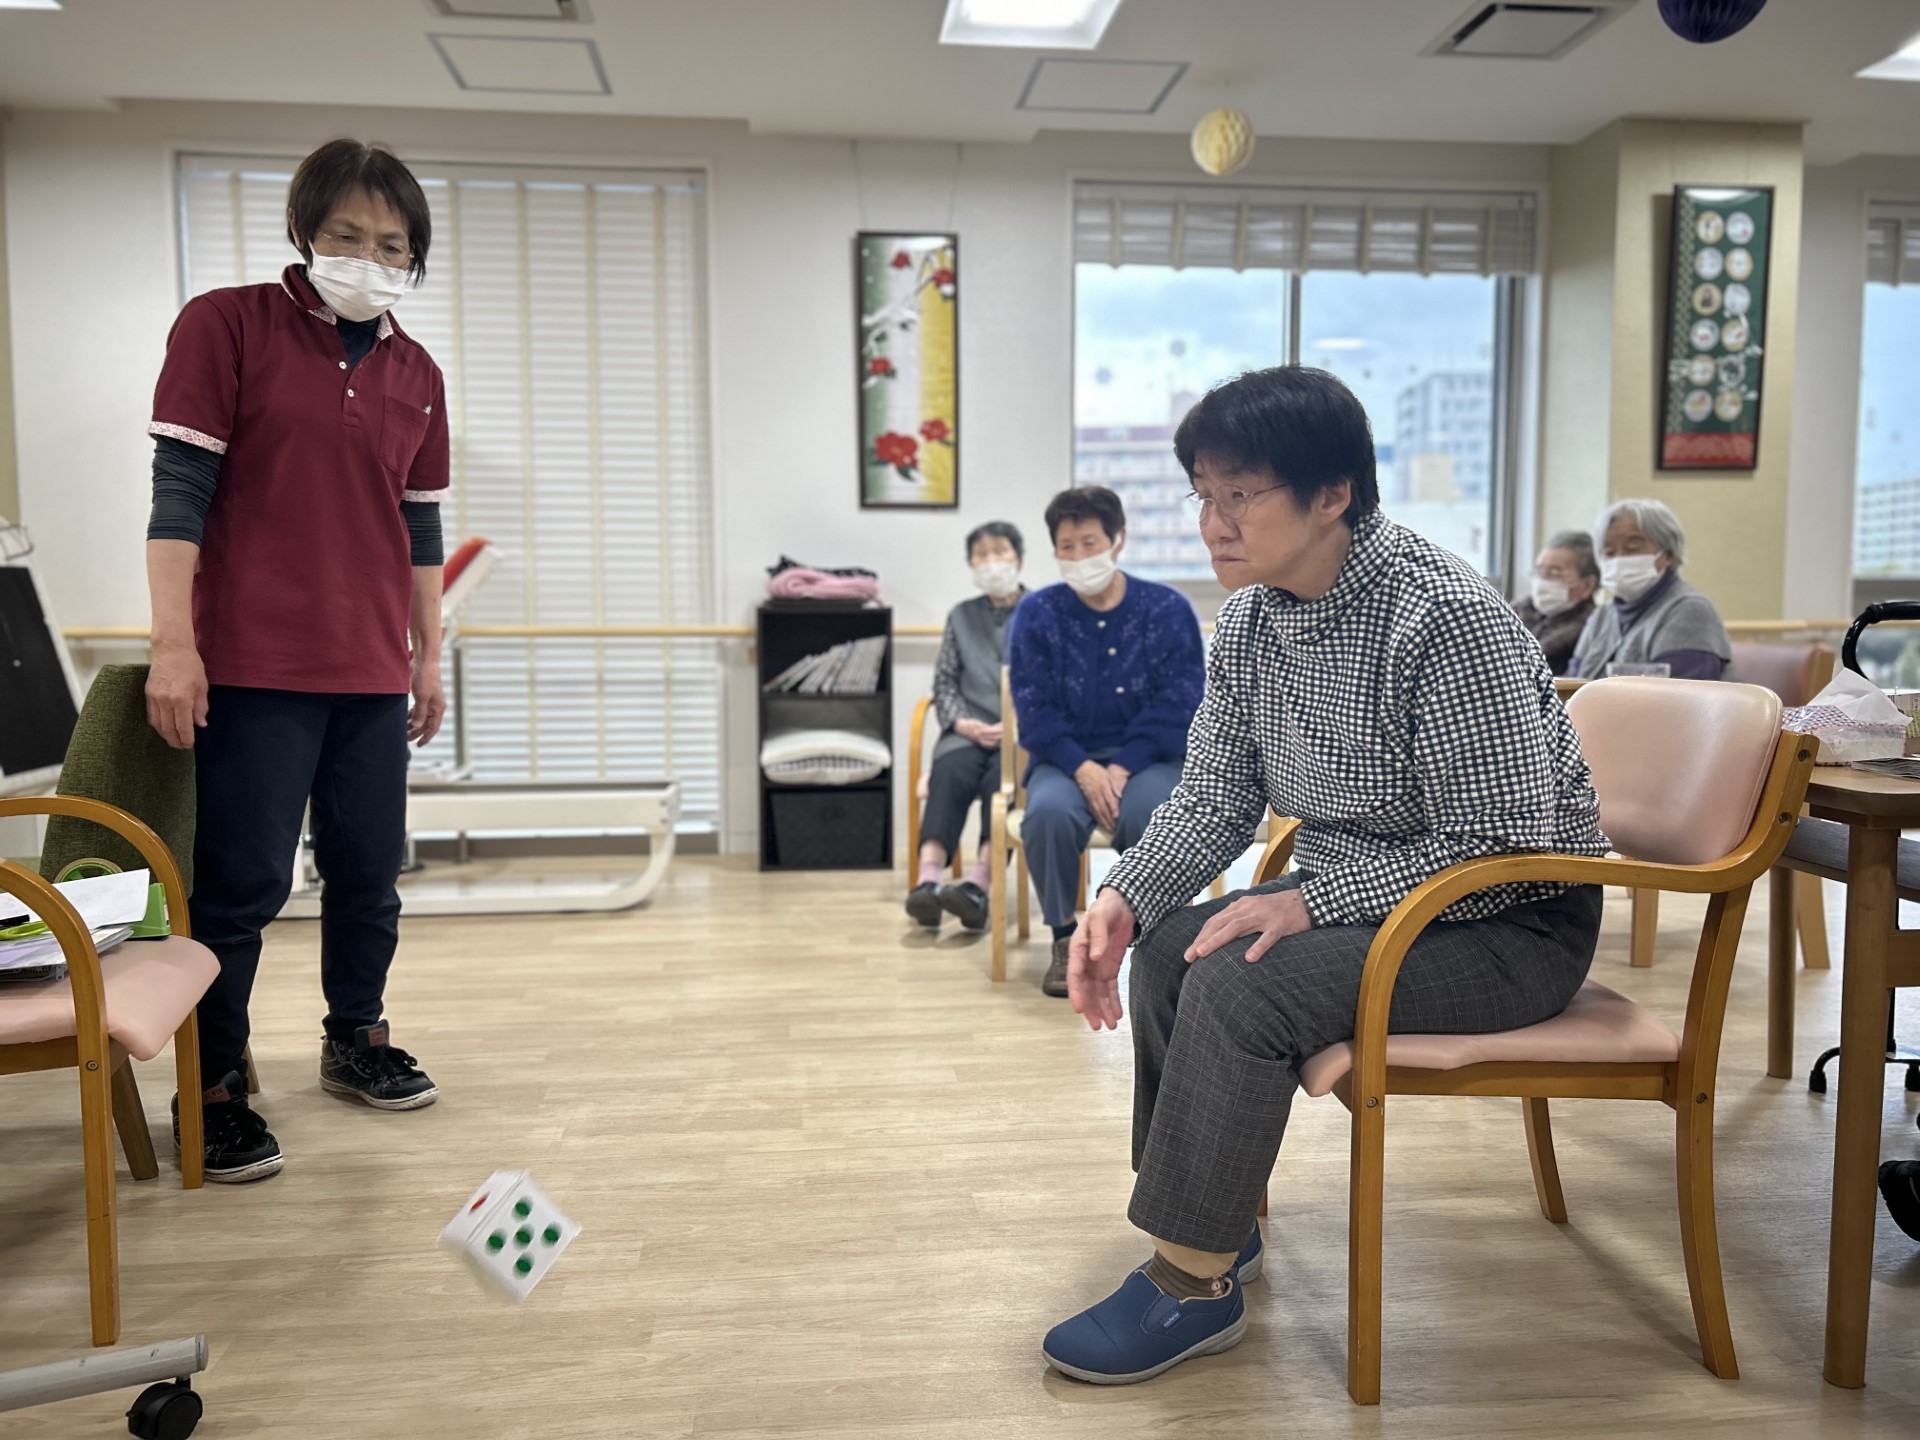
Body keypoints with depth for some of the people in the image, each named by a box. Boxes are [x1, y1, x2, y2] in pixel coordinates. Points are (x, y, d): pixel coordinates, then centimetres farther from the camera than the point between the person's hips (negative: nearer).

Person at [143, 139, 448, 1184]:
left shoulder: (415, 374, 13)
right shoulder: (225, 325, -1)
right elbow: (180, 488, -5)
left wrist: (429, 654, 15)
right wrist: (174, 642, -11)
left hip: (372, 674, 5)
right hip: (253, 667, -5)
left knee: (369, 871, 11)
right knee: (244, 883, -1)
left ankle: (355, 1039, 31)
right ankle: (211, 1088, 14)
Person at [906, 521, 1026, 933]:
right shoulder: (961, 616, 20)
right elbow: (944, 681, 15)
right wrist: (961, 721, -5)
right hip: (969, 731, 2)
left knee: (1002, 776, -33)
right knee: (949, 772, -30)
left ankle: (978, 885, -43)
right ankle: (928, 880, -44)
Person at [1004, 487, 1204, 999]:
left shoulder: (1168, 608, 1)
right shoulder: (1037, 613, 3)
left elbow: (1178, 704, -6)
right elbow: (1034, 708, -3)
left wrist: (1123, 768, -19)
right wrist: (1083, 769, -19)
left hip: (1148, 757, -1)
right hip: (1066, 758, 1)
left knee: (1150, 813, -34)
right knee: (1049, 811, -33)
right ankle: (1065, 937, -9)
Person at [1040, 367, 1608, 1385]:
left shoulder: (1445, 619, -26)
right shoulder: (1250, 619, -1)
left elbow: (1501, 846, -25)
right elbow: (1214, 798, 4)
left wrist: (1312, 901, -27)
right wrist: (1125, 898, -13)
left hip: (1516, 924, -8)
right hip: (1364, 894, 8)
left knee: (1242, 986, -24)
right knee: (1166, 950, -4)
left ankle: (1193, 1286, -6)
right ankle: (1218, 1223, 14)